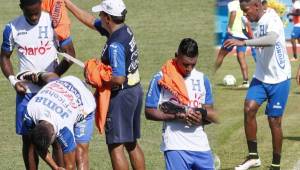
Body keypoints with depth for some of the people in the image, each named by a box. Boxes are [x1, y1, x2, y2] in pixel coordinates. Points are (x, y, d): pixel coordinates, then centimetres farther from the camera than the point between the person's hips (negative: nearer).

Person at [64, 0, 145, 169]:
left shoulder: (115, 44, -23)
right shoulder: (125, 30, 5)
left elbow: (118, 78, -29)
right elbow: (91, 21, 17)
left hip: (121, 96, -10)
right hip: (136, 91, 10)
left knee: (116, 147, -5)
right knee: (132, 144, 16)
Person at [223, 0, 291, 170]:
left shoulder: (272, 19, -20)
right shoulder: (260, 22, 4)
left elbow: (271, 40, -42)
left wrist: (244, 42, -46)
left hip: (278, 79, -6)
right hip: (261, 77, 6)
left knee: (274, 121, 0)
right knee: (249, 108, -12)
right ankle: (253, 156, -2)